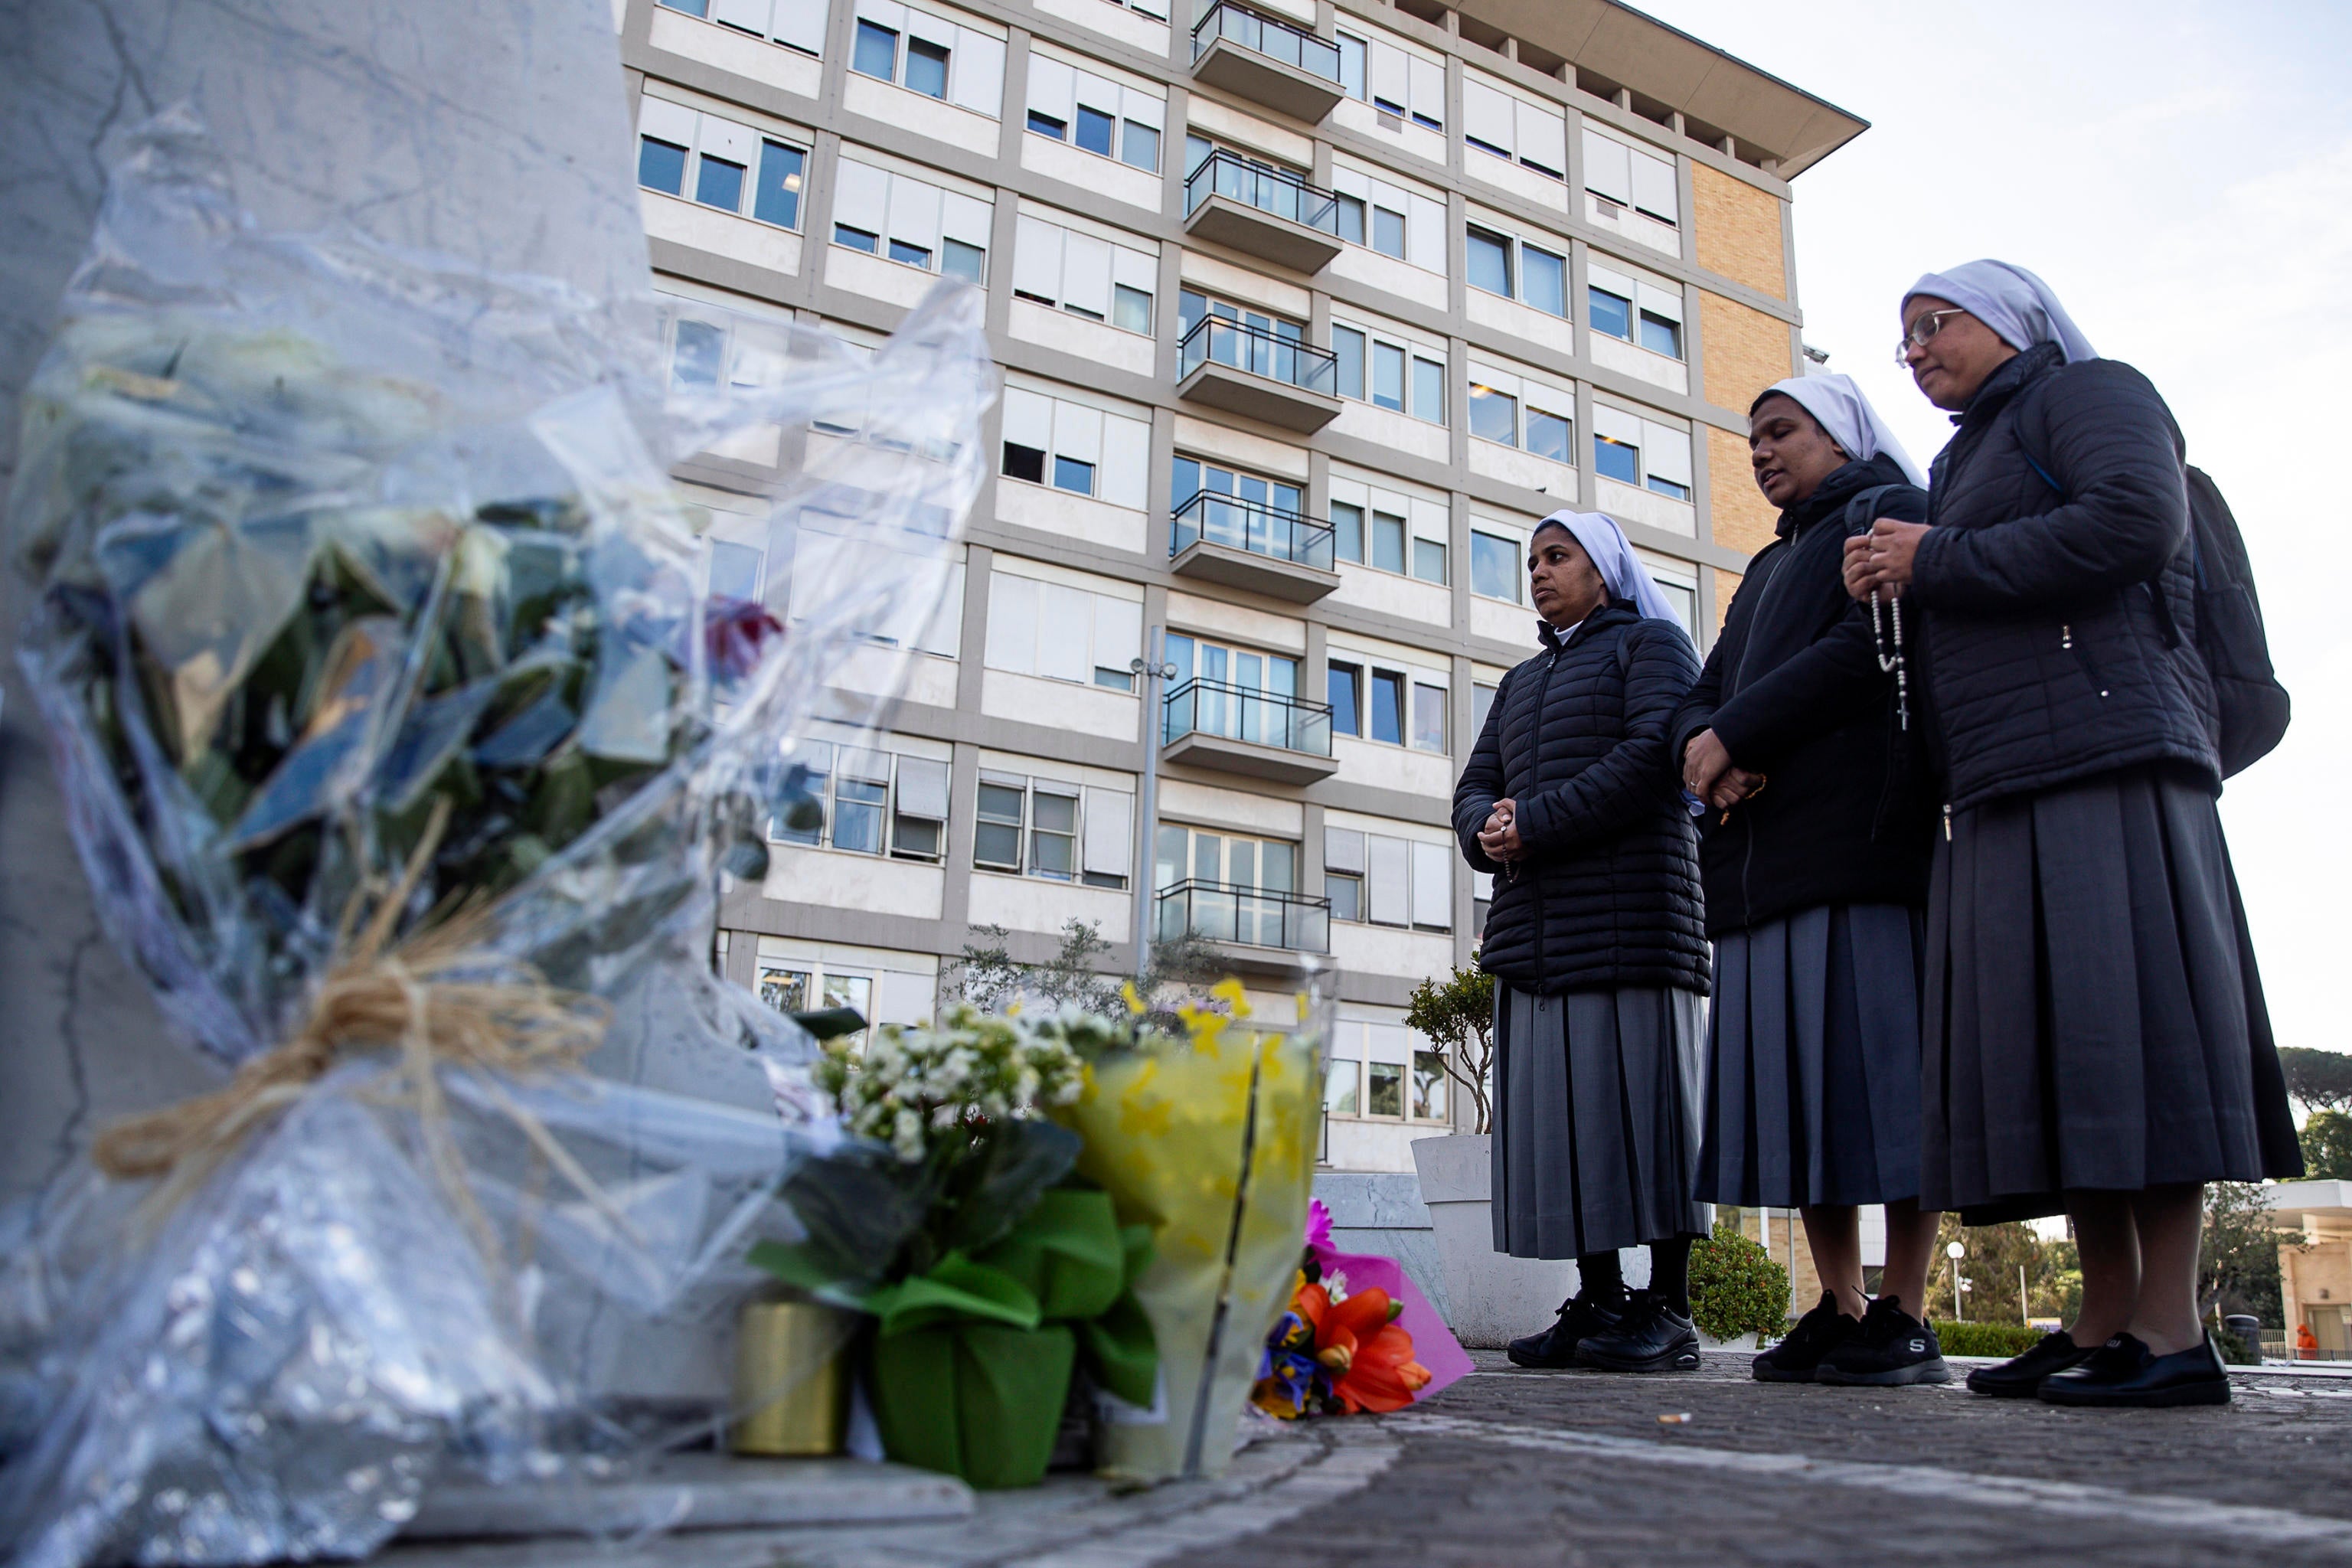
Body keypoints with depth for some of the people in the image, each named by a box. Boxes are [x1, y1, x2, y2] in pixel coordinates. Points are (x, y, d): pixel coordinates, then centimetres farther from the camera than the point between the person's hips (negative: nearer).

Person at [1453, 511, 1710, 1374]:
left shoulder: (1650, 643, 9)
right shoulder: (1520, 682, 29)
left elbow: (1654, 755, -8)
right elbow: (1476, 786, 19)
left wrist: (1533, 824, -12)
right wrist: (1488, 831, -5)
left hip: (1626, 914, -6)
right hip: (1534, 928, 7)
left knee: (1638, 1095, -8)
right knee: (1557, 1105, 1)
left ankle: (1669, 1310, -4)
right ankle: (1598, 1302, 5)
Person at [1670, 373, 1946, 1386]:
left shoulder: (1892, 514, 9)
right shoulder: (1768, 569, 31)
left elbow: (1875, 648, -9)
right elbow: (1706, 695, 20)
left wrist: (1737, 734, -9)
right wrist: (1705, 748, -3)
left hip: (1863, 838, -7)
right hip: (1764, 847, 7)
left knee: (1880, 1065, -10)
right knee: (1794, 1077, 0)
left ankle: (1904, 1318, -6)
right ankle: (1840, 1309, 4)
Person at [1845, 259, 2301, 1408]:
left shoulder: (2091, 393, 7)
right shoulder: (1966, 462, 29)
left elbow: (2137, 522, -14)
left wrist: (1934, 565, -8)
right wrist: (1895, 586, 7)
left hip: (2103, 752, -8)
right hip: (1998, 788, 8)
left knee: (2124, 1024, -13)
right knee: (2050, 1050, 2)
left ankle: (2171, 1333, -10)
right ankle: (2105, 1322, 5)